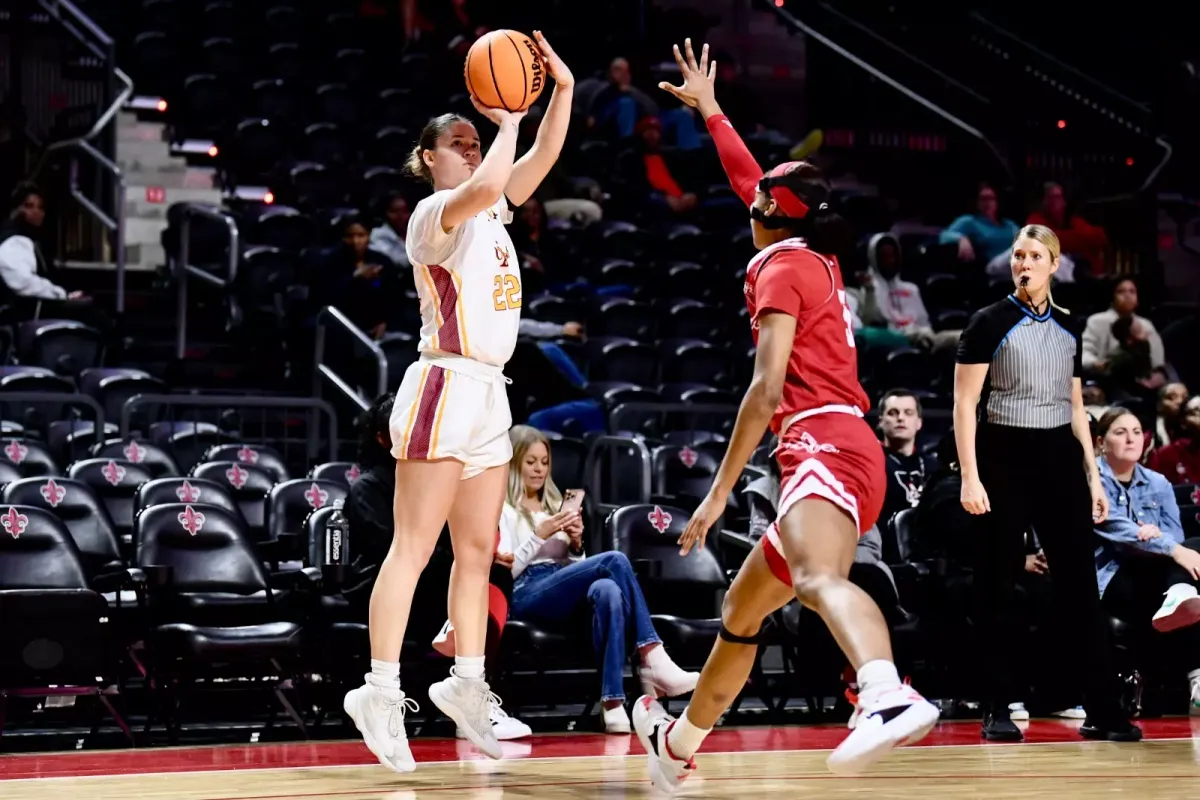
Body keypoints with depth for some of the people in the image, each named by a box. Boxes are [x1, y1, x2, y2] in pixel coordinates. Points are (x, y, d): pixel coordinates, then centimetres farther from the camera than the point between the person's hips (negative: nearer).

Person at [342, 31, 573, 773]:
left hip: (488, 395, 9)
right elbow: (486, 185, -27)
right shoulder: (434, 214, -7)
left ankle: (467, 684, 14)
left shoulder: (490, 211, 17)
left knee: (477, 551, 9)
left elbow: (540, 160, 13)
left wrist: (564, 89, 2)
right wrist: (510, 121, -13)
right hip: (445, 387, -9)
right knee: (414, 545, -12)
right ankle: (382, 690, -15)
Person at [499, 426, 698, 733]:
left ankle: (614, 704, -43)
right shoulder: (503, 509, 10)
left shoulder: (554, 505, 29)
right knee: (614, 561, -28)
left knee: (607, 590, -34)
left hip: (564, 596, 5)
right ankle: (653, 660, -29)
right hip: (527, 595, -5)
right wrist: (540, 536, -11)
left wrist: (576, 544, 5)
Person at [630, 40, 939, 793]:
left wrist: (720, 491, -12)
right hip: (838, 451, 10)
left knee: (819, 577, -38)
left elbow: (768, 387, -11)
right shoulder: (817, 260, 24)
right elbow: (750, 179, 42)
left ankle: (890, 697, -66)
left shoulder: (782, 266, -1)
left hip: (826, 447, -10)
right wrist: (709, 110, 53)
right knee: (742, 610, 23)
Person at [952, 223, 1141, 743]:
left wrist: (1092, 475, 11)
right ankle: (997, 710, 8)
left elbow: (1075, 406, 17)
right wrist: (970, 477, -15)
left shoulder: (1068, 328, 12)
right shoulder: (990, 324, -3)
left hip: (1059, 457, 4)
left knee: (1079, 584, 1)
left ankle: (1103, 711, 3)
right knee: (998, 586, 0)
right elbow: (965, 404, -7)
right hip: (1005, 457, -4)